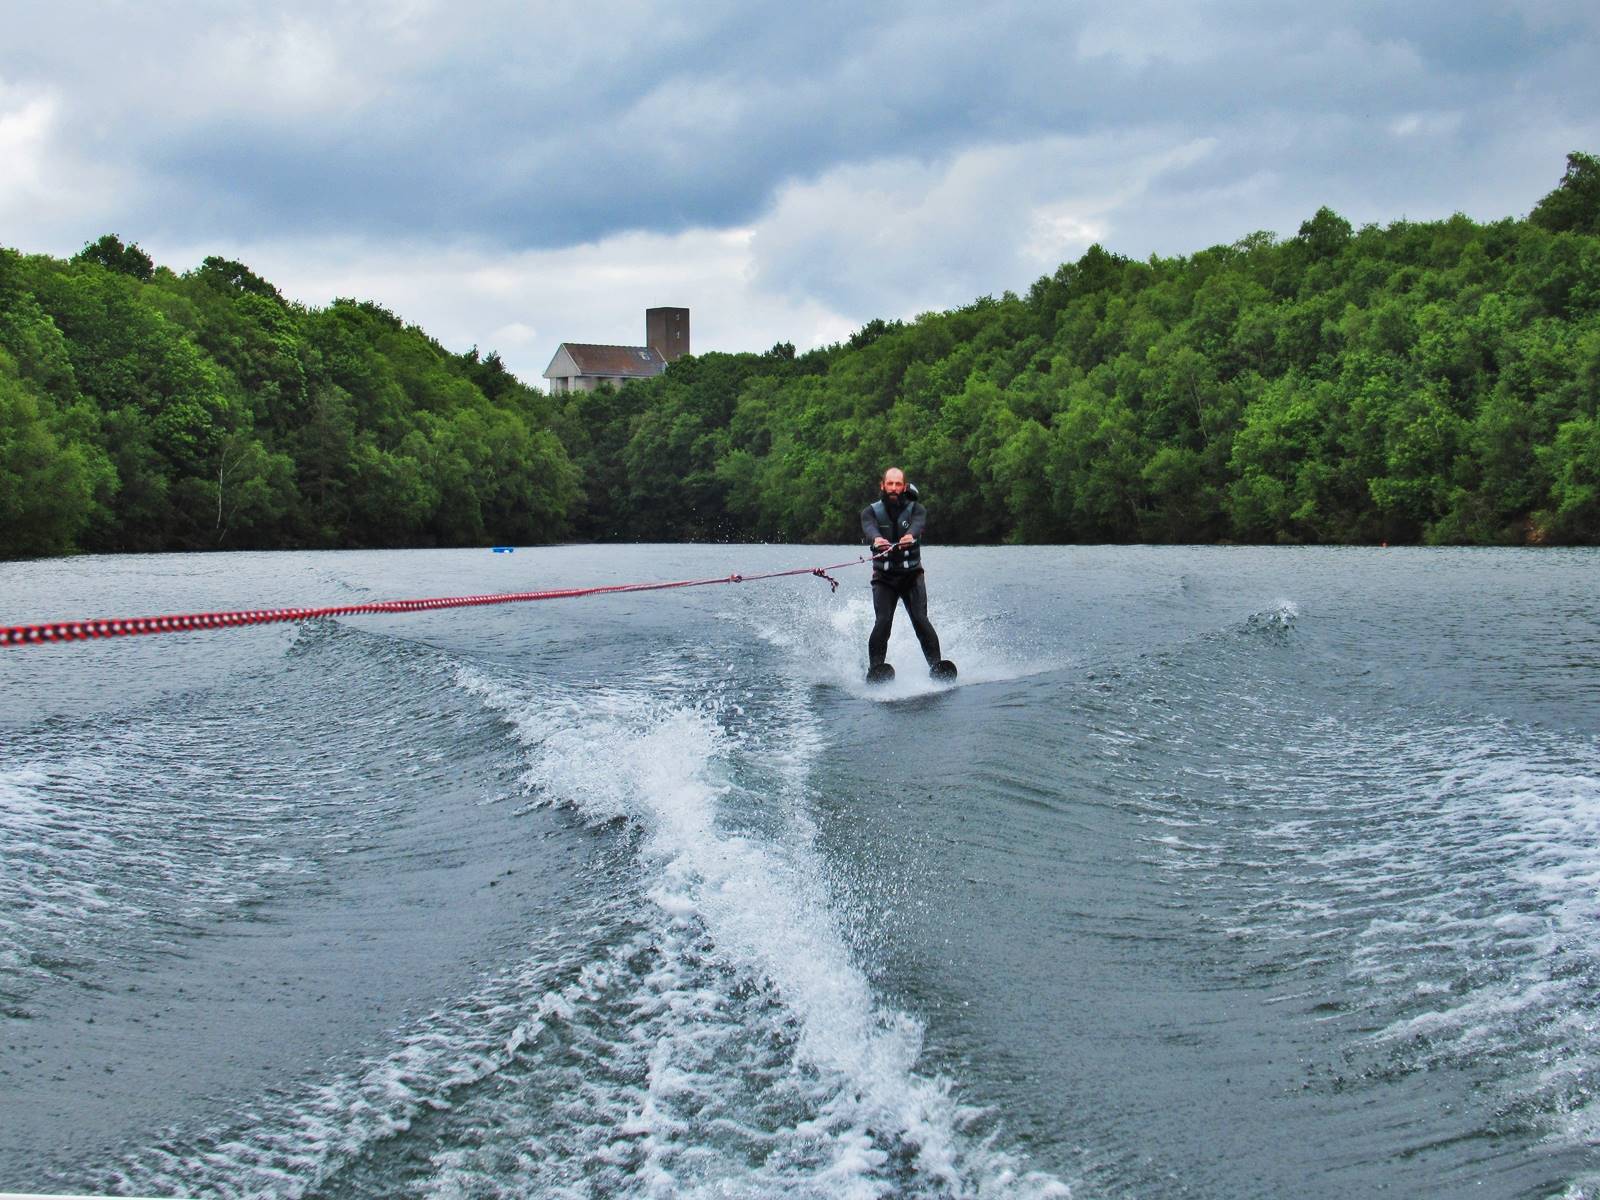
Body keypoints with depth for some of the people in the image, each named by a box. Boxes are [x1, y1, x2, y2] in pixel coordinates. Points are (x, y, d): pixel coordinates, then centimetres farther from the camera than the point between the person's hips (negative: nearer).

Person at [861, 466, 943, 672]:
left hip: (911, 574, 0)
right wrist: (876, 539, -45)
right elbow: (869, 527, -20)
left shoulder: (916, 509, 3)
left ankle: (936, 667, -15)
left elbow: (918, 524, -20)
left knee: (921, 621, -13)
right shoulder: (871, 511, 3)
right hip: (884, 576, 0)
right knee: (882, 623, -15)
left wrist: (910, 536, -45)